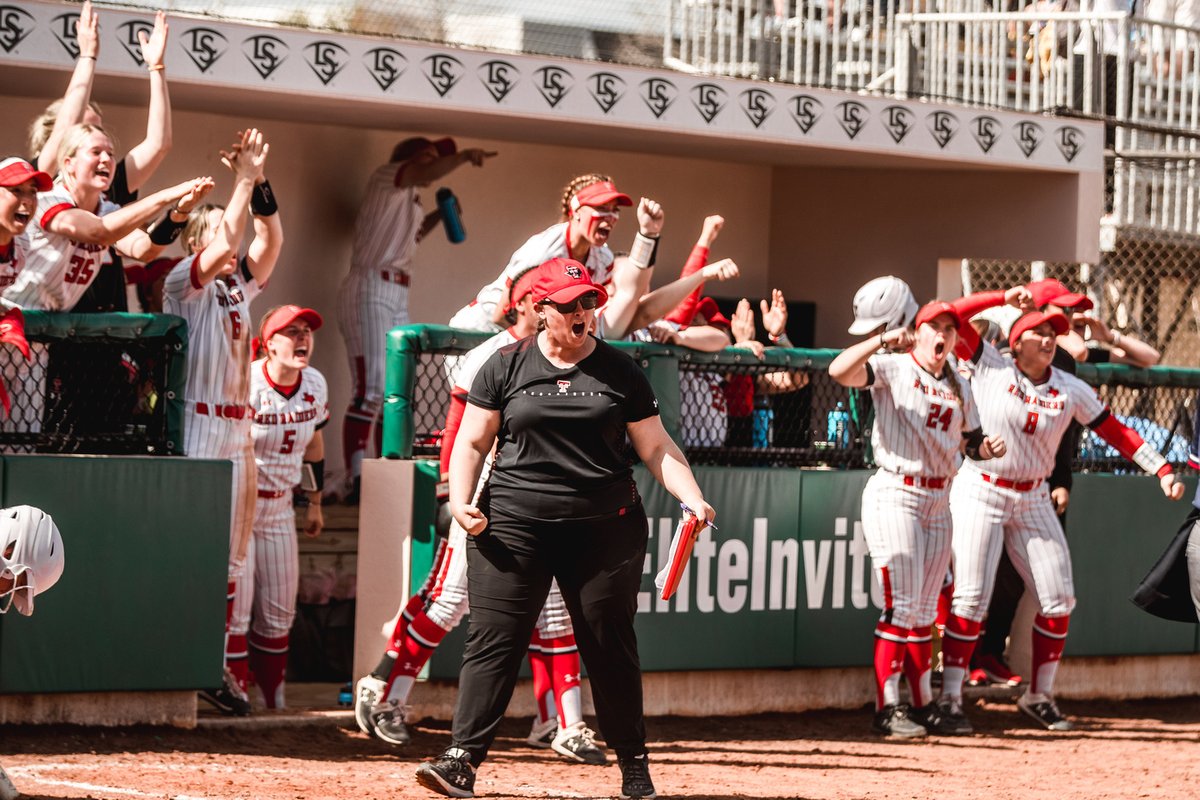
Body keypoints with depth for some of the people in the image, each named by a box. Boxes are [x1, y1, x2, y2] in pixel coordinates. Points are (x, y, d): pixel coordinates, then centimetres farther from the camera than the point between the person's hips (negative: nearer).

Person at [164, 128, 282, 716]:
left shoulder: (239, 285, 16)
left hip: (239, 429, 8)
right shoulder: (184, 282, -4)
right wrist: (244, 178, -13)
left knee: (231, 555, 7)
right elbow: (225, 240, -18)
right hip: (198, 426, -8)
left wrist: (260, 182, 0)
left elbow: (270, 240, 10)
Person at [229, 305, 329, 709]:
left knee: (279, 612, 9)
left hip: (278, 508, 6)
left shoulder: (315, 385, 1)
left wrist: (315, 502, 22)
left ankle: (272, 701, 20)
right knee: (235, 609, -8)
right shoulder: (244, 386, -20)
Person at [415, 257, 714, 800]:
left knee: (610, 644, 5)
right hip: (513, 525, -1)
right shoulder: (506, 366, 5)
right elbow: (472, 442, 6)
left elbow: (656, 447, 9)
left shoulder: (620, 372, 7)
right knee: (494, 639, -7)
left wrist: (691, 498, -7)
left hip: (603, 527, 1)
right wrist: (460, 499, -10)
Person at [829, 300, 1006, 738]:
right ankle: (887, 708, -9)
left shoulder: (959, 388, 14)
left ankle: (924, 706, 17)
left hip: (938, 502, 7)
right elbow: (839, 371, -21)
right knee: (902, 606, -11)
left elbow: (970, 442, 20)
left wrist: (988, 447, -2)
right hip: (895, 496, -7)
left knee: (924, 611, 11)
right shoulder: (893, 368, -5)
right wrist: (882, 340, -29)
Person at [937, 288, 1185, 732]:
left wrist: (1162, 469, -5)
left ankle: (1039, 696, 15)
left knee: (1058, 599, 2)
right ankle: (950, 697, -6)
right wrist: (1004, 297, -19)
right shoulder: (992, 367, -7)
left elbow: (1115, 430, 4)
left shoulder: (1072, 390, 1)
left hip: (1032, 500, 4)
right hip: (980, 492, -4)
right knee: (971, 597, -11)